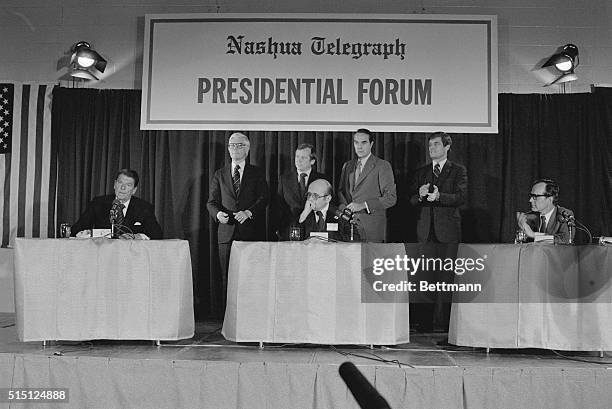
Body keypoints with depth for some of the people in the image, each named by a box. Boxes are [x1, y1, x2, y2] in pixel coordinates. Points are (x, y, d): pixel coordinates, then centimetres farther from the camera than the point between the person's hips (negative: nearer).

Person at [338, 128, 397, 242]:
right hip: (349, 225, 4)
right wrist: (343, 207, 0)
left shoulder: (383, 166, -2)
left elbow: (391, 198, -9)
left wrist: (363, 205, -17)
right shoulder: (347, 166, 16)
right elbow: (341, 191, 21)